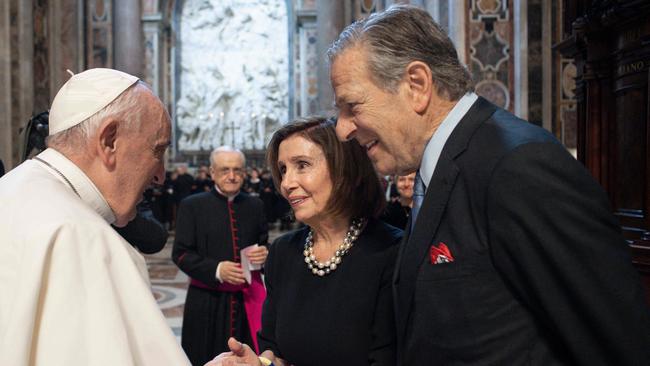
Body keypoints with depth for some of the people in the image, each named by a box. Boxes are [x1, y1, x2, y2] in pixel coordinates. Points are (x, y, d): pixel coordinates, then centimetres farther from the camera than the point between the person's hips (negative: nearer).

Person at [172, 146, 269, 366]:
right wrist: (216, 269, -17)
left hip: (248, 299, 3)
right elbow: (180, 254, -3)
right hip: (207, 301, -2)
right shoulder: (192, 206, -1)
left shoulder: (255, 206, 9)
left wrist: (264, 254, -6)